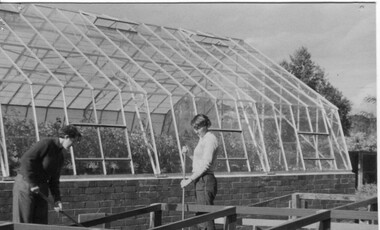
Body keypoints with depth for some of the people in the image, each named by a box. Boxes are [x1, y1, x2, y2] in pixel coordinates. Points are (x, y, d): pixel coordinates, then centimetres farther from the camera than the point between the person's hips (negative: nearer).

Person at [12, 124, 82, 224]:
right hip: (25, 184, -8)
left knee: (41, 223, 5)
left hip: (41, 189, 8)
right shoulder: (46, 144, -12)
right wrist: (32, 183, -20)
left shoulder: (60, 156, 15)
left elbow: (54, 180, 18)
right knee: (23, 223, -6)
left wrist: (57, 199, 6)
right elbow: (25, 159, -22)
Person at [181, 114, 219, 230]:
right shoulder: (202, 139, 18)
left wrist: (189, 180, -17)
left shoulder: (210, 139, -11)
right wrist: (188, 154, 6)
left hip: (205, 181, -10)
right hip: (200, 182, 10)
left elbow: (206, 164, -18)